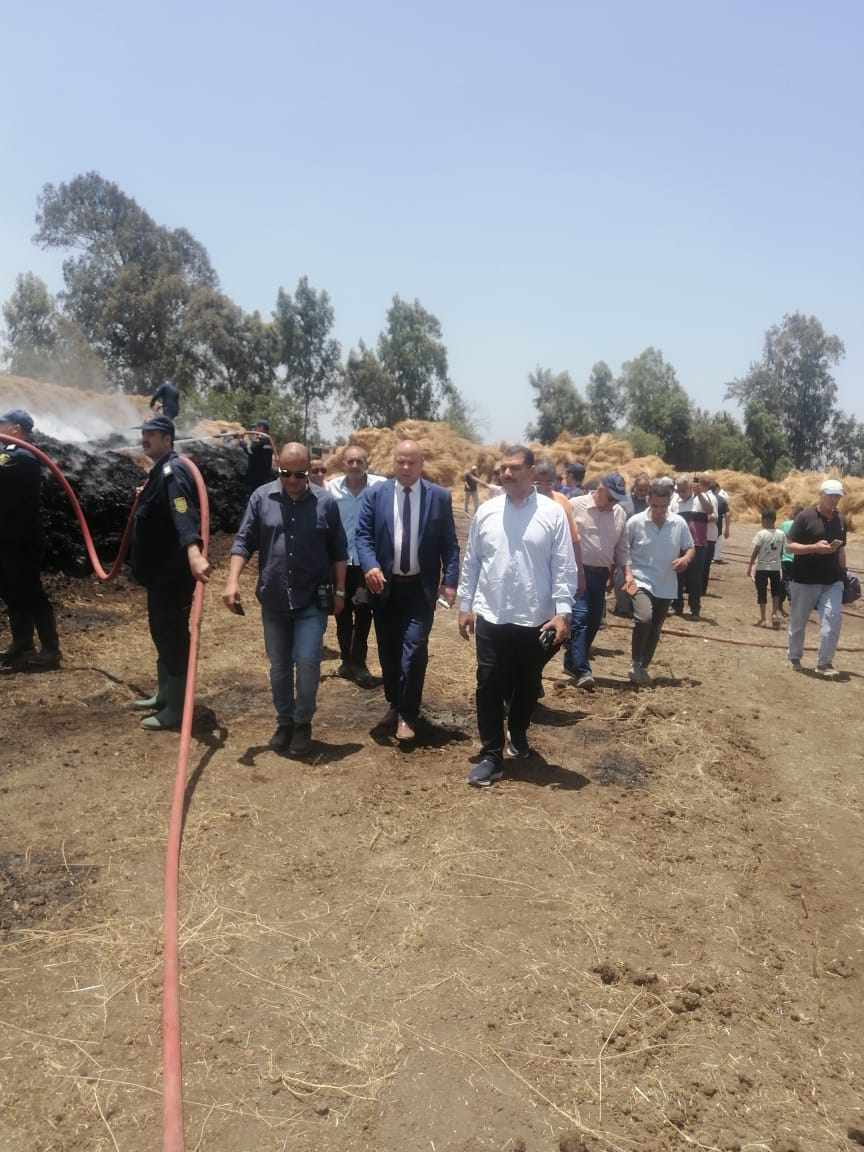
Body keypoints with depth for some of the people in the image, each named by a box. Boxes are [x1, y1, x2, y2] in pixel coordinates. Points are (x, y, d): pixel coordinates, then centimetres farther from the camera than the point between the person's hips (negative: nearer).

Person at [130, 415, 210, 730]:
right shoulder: (160, 471, 14)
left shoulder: (172, 472, -19)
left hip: (172, 572, -11)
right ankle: (165, 695, 35)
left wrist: (193, 552, -53)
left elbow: (183, 513, -38)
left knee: (173, 636, -3)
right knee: (162, 632, 20)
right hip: (160, 570, 11)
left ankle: (177, 710, 6)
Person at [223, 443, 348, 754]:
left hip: (313, 600, -1)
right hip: (273, 600, 2)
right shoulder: (261, 498, -1)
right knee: (279, 666, 12)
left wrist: (339, 591, 4)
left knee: (307, 662, -8)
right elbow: (243, 542, -1)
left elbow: (338, 551, 5)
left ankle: (303, 723, 14)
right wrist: (232, 581, -13)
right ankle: (284, 722, 30)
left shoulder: (325, 502, -2)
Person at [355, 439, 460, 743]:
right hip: (385, 585, 2)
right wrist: (370, 566, -20)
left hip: (421, 587, -2)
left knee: (414, 649, -9)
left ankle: (407, 714, 7)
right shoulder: (375, 494, 2)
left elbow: (449, 543, 0)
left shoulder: (440, 497, 0)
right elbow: (362, 535, -2)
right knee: (388, 650, 12)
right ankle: (394, 705, 31)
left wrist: (450, 581, -9)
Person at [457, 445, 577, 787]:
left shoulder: (552, 513, -5)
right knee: (489, 688, 2)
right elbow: (471, 562, 7)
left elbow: (564, 568, -5)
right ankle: (491, 756, 13)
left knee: (526, 687, 16)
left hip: (535, 620, -1)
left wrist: (562, 612, -11)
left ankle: (518, 734, 41)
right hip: (491, 618, 1)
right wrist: (465, 606, 6)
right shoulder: (486, 511, 2)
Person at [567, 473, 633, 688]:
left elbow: (622, 548, 16)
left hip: (601, 574, 6)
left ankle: (572, 662, 24)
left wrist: (627, 573, 6)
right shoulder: (575, 506, -9)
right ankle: (582, 670, -15)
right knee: (579, 618, -15)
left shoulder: (619, 514, 8)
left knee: (593, 621, 10)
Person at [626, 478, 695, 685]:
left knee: (654, 630, 12)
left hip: (666, 587, 4)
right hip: (641, 582, -4)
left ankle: (643, 667, 30)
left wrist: (686, 559, -11)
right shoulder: (635, 522, -9)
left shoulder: (679, 523, -1)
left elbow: (690, 548, 10)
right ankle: (636, 664, -11)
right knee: (644, 618, -27)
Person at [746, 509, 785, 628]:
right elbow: (782, 552, 4)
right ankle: (775, 613, 4)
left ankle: (763, 619, 9)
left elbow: (755, 552, -10)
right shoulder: (781, 534, 0)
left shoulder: (761, 534, -11)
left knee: (762, 593, 5)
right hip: (775, 567, 3)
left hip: (762, 567, -3)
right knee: (775, 592, 16)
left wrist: (749, 567, -4)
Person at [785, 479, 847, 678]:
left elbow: (841, 549, 18)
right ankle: (795, 658, 27)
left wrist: (843, 572, 14)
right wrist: (815, 547, -23)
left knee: (833, 618, -11)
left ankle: (824, 663, -4)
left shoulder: (840, 520, 9)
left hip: (832, 581, 4)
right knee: (798, 621, 9)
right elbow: (790, 545, -10)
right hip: (805, 580, -4)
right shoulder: (805, 517, -8)